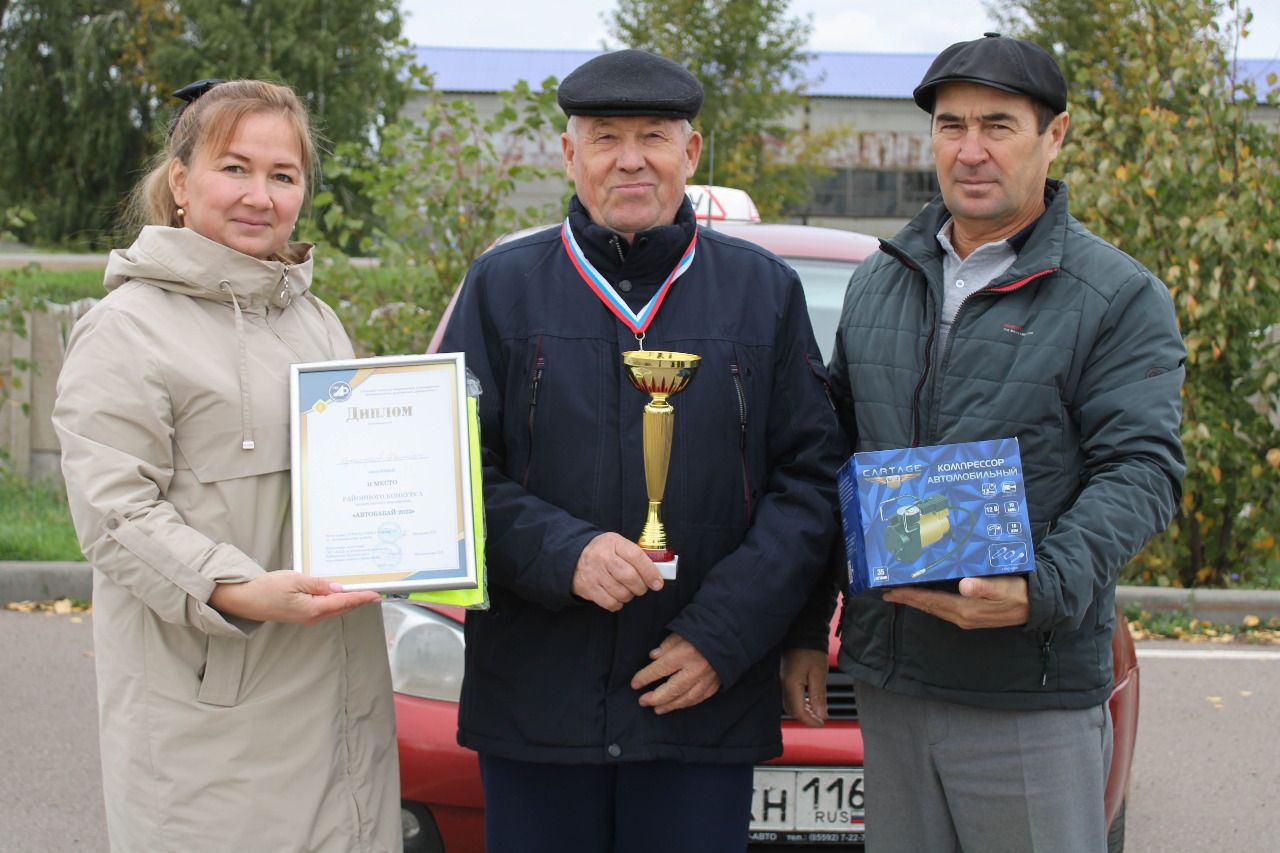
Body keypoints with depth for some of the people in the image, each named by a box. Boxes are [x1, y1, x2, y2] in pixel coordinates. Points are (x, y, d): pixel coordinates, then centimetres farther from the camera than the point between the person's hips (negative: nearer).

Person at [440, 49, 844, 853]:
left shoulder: (763, 290, 8)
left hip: (706, 703, 0)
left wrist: (723, 635, -8)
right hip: (534, 699, 0)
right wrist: (564, 554, -16)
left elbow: (810, 478, 4)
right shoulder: (504, 284, 7)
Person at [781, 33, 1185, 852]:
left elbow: (1141, 470, -12)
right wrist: (806, 630, 14)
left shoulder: (1118, 296, -3)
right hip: (889, 689, 5)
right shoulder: (877, 284, 13)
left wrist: (1040, 591, -27)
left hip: (1033, 701, -5)